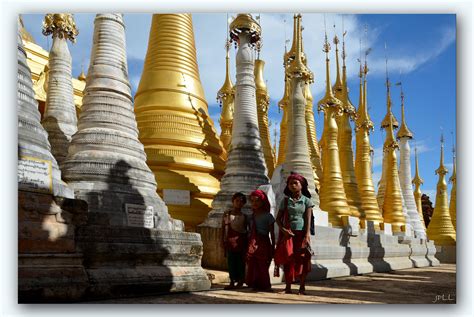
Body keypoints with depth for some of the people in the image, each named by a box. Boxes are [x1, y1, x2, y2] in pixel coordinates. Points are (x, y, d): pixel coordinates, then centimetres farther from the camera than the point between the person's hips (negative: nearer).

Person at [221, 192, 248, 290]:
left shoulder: (244, 216, 7)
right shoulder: (227, 214, 5)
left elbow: (245, 231, 10)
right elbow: (223, 229, 5)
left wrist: (246, 245, 6)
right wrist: (223, 242, 0)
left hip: (241, 242, 1)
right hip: (230, 242, 0)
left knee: (241, 262, 2)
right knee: (231, 262, 1)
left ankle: (240, 282, 10)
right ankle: (232, 282, 7)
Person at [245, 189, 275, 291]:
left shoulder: (267, 216, -2)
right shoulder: (251, 216, 13)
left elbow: (272, 234, -1)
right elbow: (250, 233, 15)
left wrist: (273, 248, -3)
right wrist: (248, 247, 12)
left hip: (263, 244, -4)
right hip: (252, 245, 5)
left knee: (262, 266, -5)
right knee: (252, 266, 2)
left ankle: (264, 285, 6)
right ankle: (255, 285, 12)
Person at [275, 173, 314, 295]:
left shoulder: (306, 201, 2)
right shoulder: (285, 201, 7)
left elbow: (308, 219, -4)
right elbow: (278, 218, 7)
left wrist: (306, 236, -14)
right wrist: (283, 229, -10)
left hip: (301, 233, -1)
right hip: (288, 234, 1)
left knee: (302, 260, -1)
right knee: (288, 259, 1)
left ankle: (302, 287, 5)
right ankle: (288, 287, 6)